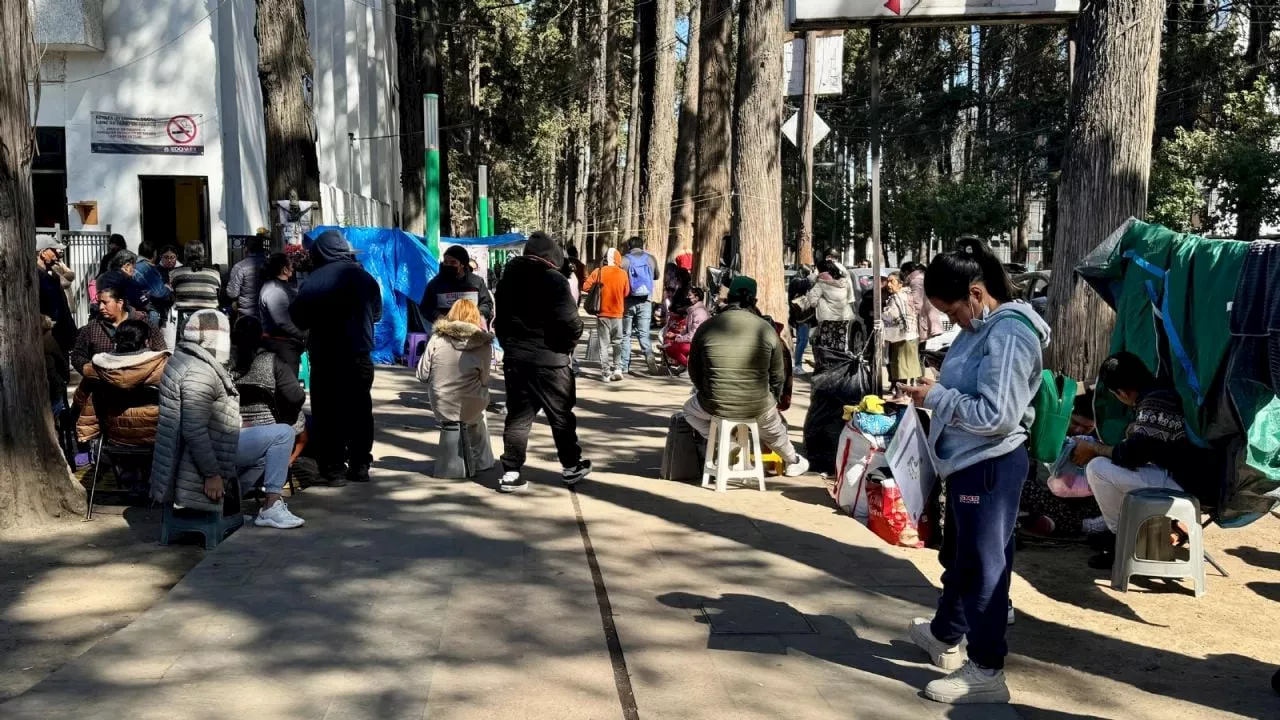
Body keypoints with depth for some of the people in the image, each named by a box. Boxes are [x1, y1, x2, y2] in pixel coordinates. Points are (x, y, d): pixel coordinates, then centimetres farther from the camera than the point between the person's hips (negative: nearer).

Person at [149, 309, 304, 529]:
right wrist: (212, 475, -25)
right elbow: (194, 431, -29)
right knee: (283, 434, -8)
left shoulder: (182, 360, 11)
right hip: (212, 451, -11)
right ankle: (271, 507, -5)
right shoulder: (199, 373, -23)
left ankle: (230, 499, 17)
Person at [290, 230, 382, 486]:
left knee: (328, 412, 4)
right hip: (360, 355, 4)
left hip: (326, 357, -4)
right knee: (360, 409, 13)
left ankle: (334, 468, 3)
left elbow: (298, 317, -11)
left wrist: (319, 320, 8)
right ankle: (360, 465, 18)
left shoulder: (315, 280, -12)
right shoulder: (365, 277, 3)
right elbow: (377, 313, 13)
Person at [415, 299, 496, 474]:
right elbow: (484, 381, -5)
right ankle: (482, 461, 38)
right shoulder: (483, 344, -9)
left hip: (441, 409, 1)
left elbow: (422, 375, -2)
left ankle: (482, 460, 33)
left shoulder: (437, 338, -5)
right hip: (469, 410, -1)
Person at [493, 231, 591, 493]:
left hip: (514, 359, 6)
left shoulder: (507, 279, 10)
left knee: (518, 416, 9)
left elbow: (500, 319, 13)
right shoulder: (553, 280, -12)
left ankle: (511, 473, 6)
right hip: (549, 360, -5)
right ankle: (571, 467, 21)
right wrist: (567, 346, -3)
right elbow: (570, 322, -19)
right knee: (561, 415, 9)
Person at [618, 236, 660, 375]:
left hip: (629, 301, -1)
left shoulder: (624, 260, -4)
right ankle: (649, 355, -22)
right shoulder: (651, 258, 5)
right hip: (646, 301, 1)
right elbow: (657, 277, 20)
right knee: (644, 333, 5)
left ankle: (624, 366, 8)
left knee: (625, 334, 8)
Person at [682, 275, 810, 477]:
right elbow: (778, 376, 2)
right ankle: (793, 462, 54)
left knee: (690, 409, 33)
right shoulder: (766, 329, -6)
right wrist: (771, 399, 22)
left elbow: (694, 372, 5)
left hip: (715, 406, -1)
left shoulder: (706, 327, -6)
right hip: (758, 407, 1)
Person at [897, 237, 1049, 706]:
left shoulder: (1008, 334, -21)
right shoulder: (982, 328, 9)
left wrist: (936, 398, -18)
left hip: (990, 466, -10)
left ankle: (987, 672, 14)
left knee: (983, 564, 1)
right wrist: (935, 393, 4)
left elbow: (996, 415, -26)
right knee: (957, 555, 24)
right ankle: (945, 636, 43)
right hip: (969, 462, 10)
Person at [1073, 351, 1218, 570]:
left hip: (1186, 485, -11)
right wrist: (1137, 428, 16)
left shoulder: (1155, 401, -18)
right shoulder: (1163, 394, 12)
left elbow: (1131, 454, -20)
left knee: (1097, 468, -15)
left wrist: (1094, 449, -7)